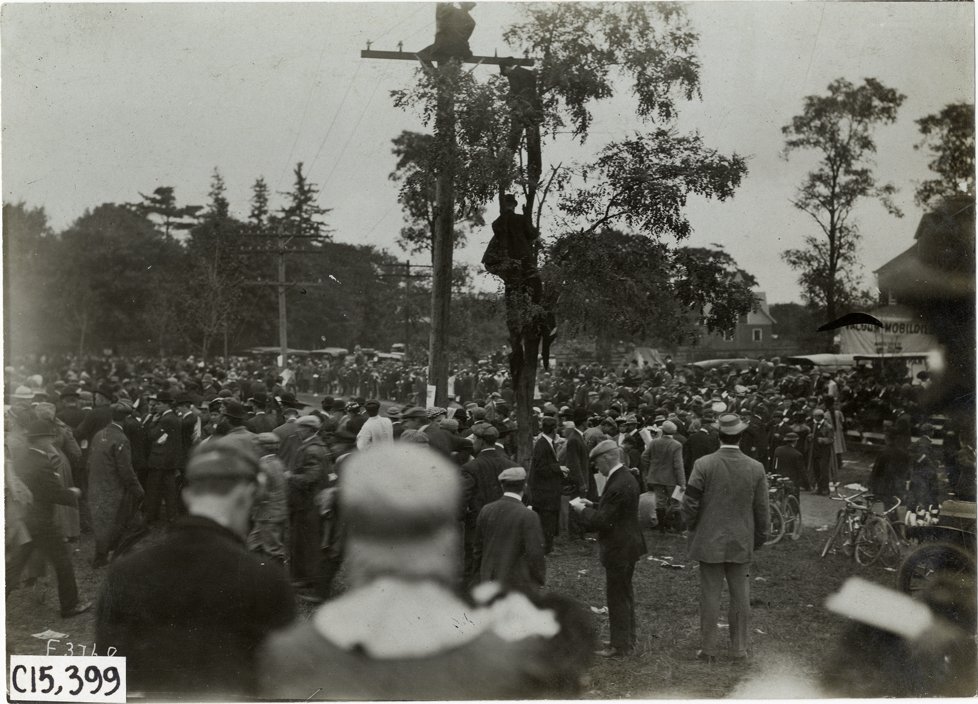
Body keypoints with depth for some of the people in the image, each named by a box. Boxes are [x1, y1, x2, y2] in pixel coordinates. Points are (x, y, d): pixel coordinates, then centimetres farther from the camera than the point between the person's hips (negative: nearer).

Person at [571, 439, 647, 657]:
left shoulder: (617, 486, -27)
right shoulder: (627, 478, 6)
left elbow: (603, 522, -26)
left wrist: (583, 510, -12)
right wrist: (591, 505, 6)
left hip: (618, 549, -10)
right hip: (628, 545, 10)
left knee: (618, 597, 2)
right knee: (625, 595, 21)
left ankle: (619, 646, 12)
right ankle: (628, 639, 33)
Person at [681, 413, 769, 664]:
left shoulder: (703, 465, -12)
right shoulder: (756, 469, -5)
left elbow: (690, 504, -9)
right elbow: (762, 510, 1)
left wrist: (692, 530, 8)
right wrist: (759, 538, 14)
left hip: (709, 542, -2)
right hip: (742, 543, 2)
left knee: (710, 596, 5)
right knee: (740, 597, 11)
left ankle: (708, 649, 12)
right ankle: (739, 649, 19)